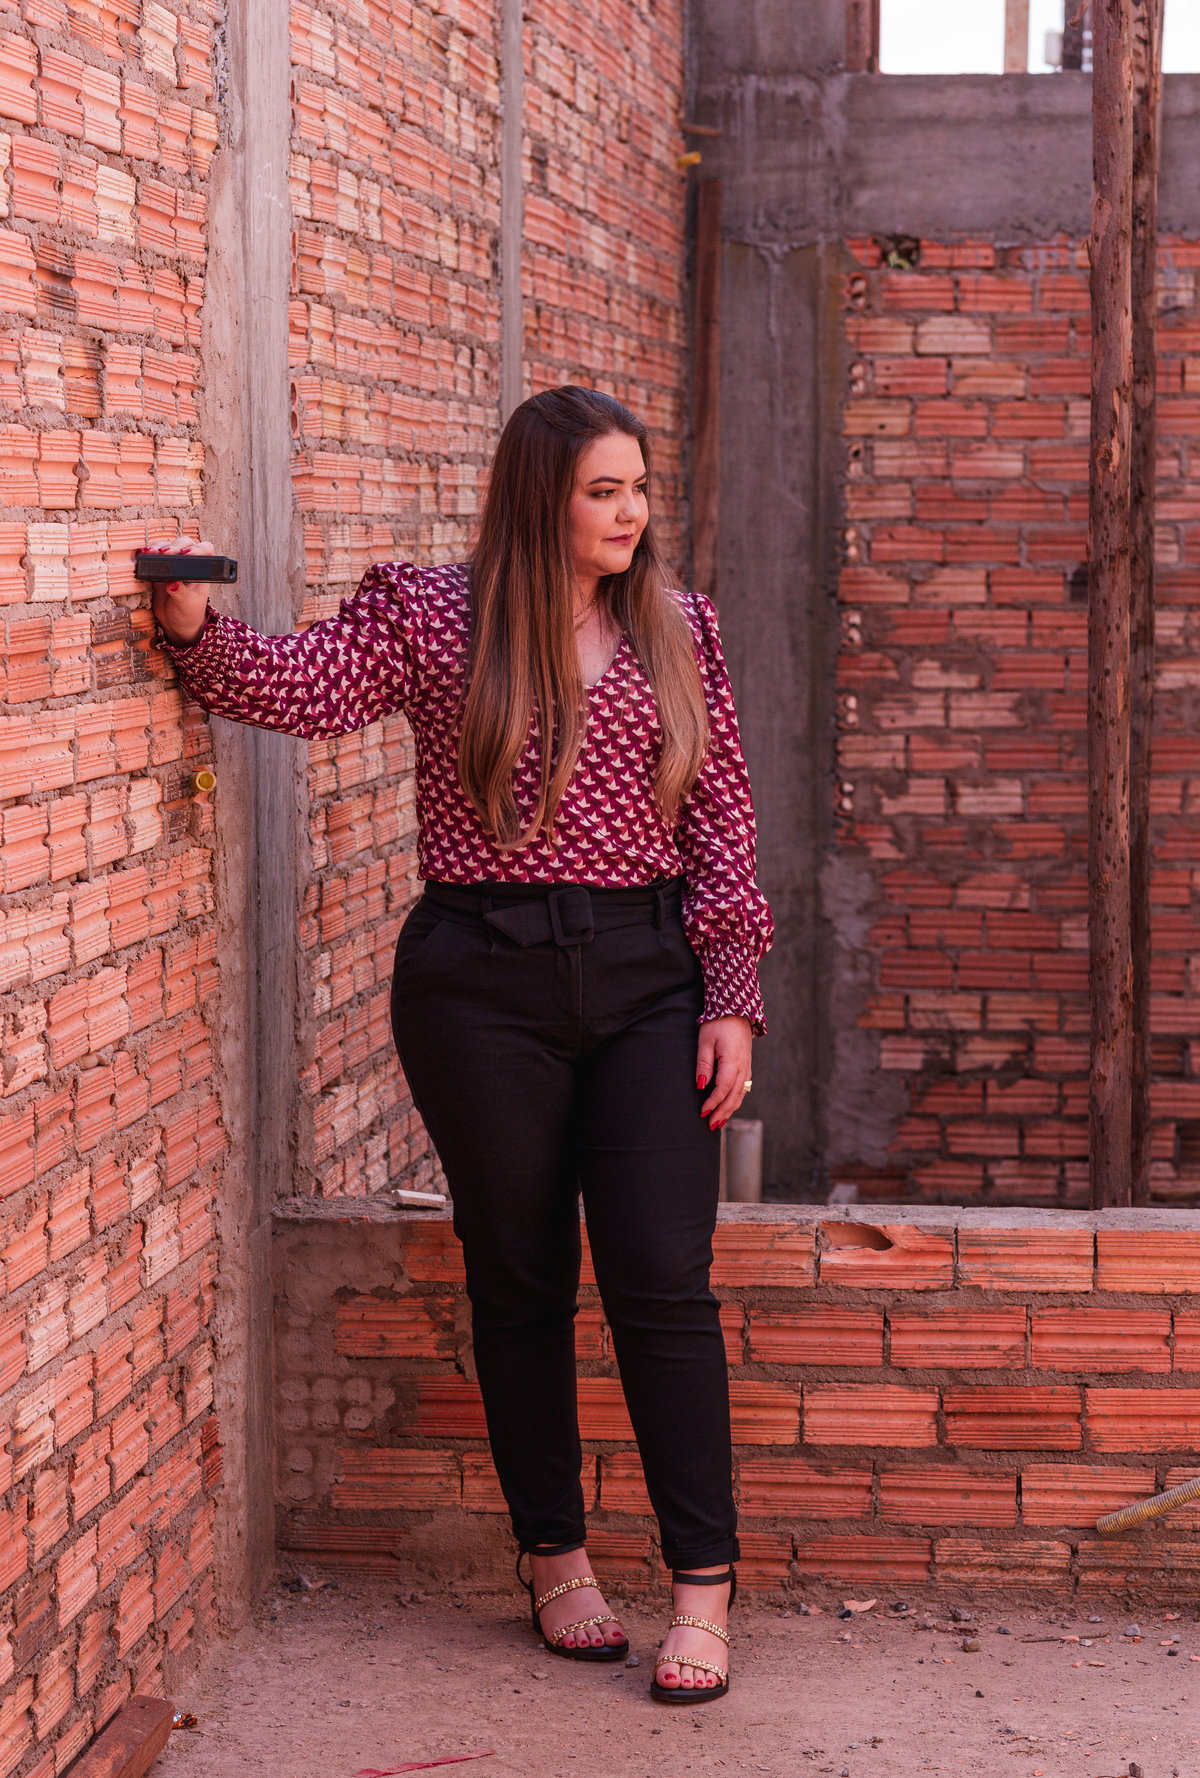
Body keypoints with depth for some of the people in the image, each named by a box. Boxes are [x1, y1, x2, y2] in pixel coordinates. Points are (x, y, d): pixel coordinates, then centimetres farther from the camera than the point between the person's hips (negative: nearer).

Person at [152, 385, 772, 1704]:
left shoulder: (678, 633, 9)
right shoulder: (433, 616, 2)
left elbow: (722, 828, 7)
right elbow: (305, 685, -10)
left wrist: (731, 1001, 1)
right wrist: (197, 631, -29)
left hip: (646, 976, 1)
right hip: (480, 986, -1)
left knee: (663, 1281, -5)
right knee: (519, 1282, 7)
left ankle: (703, 1586, 2)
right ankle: (554, 1560, 21)